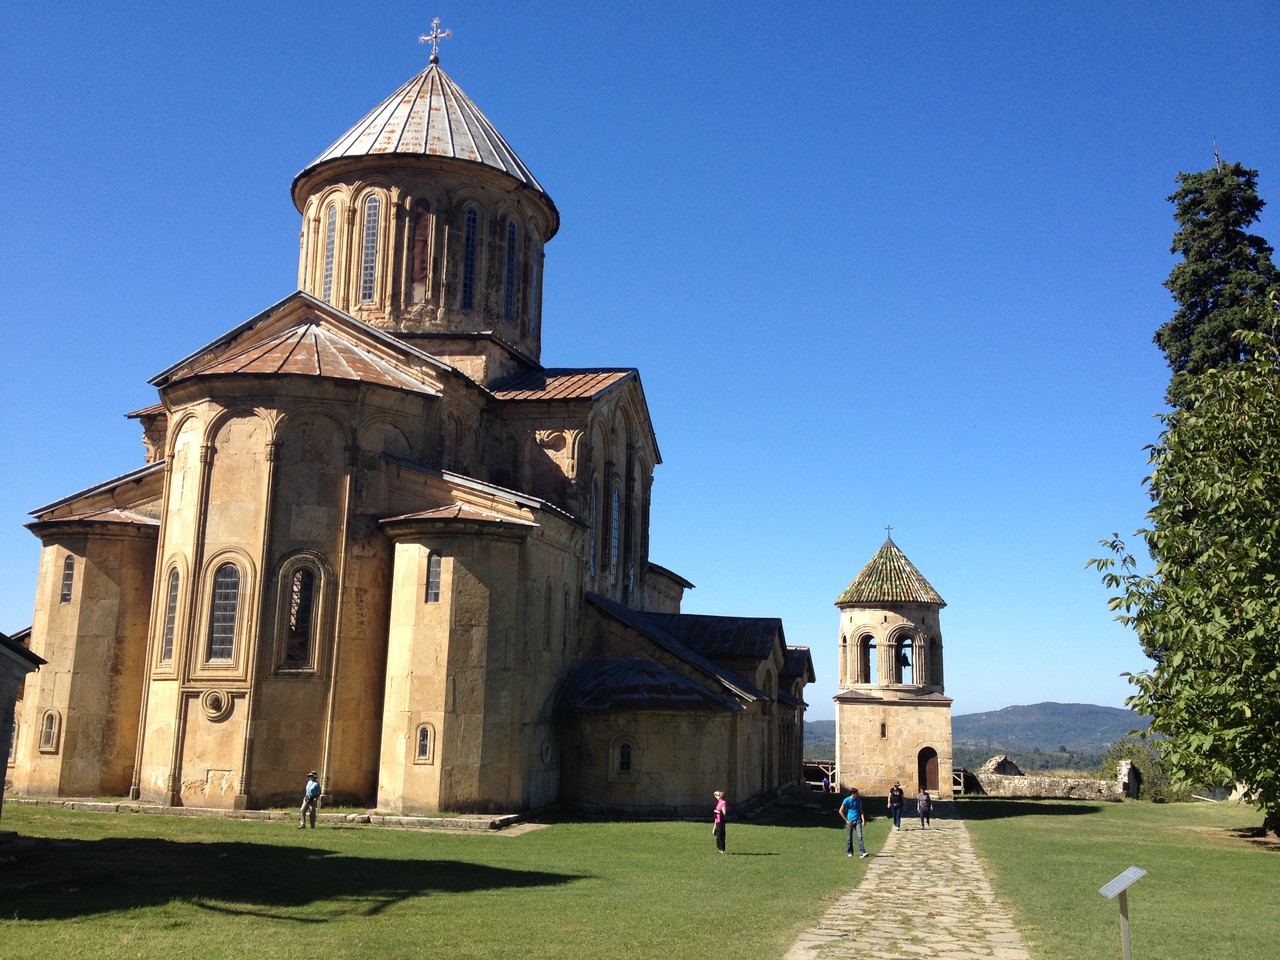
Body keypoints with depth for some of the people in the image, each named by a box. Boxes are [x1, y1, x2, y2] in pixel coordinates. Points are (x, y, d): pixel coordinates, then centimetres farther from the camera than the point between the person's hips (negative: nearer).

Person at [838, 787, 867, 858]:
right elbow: (841, 811, -2)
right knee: (849, 837, 6)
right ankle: (850, 852, 20)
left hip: (858, 821, 2)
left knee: (860, 837, -10)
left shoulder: (859, 800, 6)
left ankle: (862, 853, -15)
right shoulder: (847, 800, -6)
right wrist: (846, 820, -5)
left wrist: (863, 819, 1)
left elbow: (861, 811, 14)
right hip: (850, 821, -2)